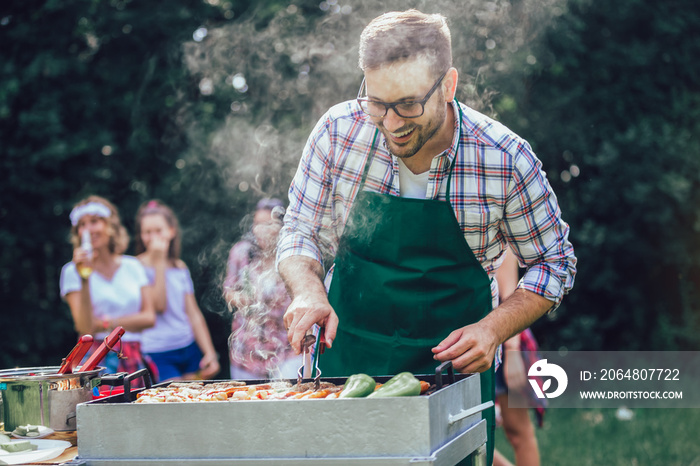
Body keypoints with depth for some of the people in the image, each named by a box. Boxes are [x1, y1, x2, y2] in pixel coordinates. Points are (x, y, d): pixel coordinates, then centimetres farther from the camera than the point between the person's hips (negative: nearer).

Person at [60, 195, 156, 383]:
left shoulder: (132, 266, 11)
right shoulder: (72, 271, 1)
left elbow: (149, 317, 3)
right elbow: (85, 328, -9)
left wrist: (108, 323, -7)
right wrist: (84, 278, -16)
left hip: (134, 359, 3)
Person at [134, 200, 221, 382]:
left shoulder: (180, 268, 12)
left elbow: (194, 315, 13)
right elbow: (159, 305, -15)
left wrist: (210, 353, 5)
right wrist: (159, 262, -13)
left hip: (189, 349, 5)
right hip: (157, 355, -5)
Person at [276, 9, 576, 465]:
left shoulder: (506, 160, -16)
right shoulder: (339, 131, -12)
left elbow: (554, 263, -2)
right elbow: (300, 232, 0)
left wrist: (495, 328, -17)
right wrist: (308, 291, -21)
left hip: (453, 363, -1)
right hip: (346, 357, 2)